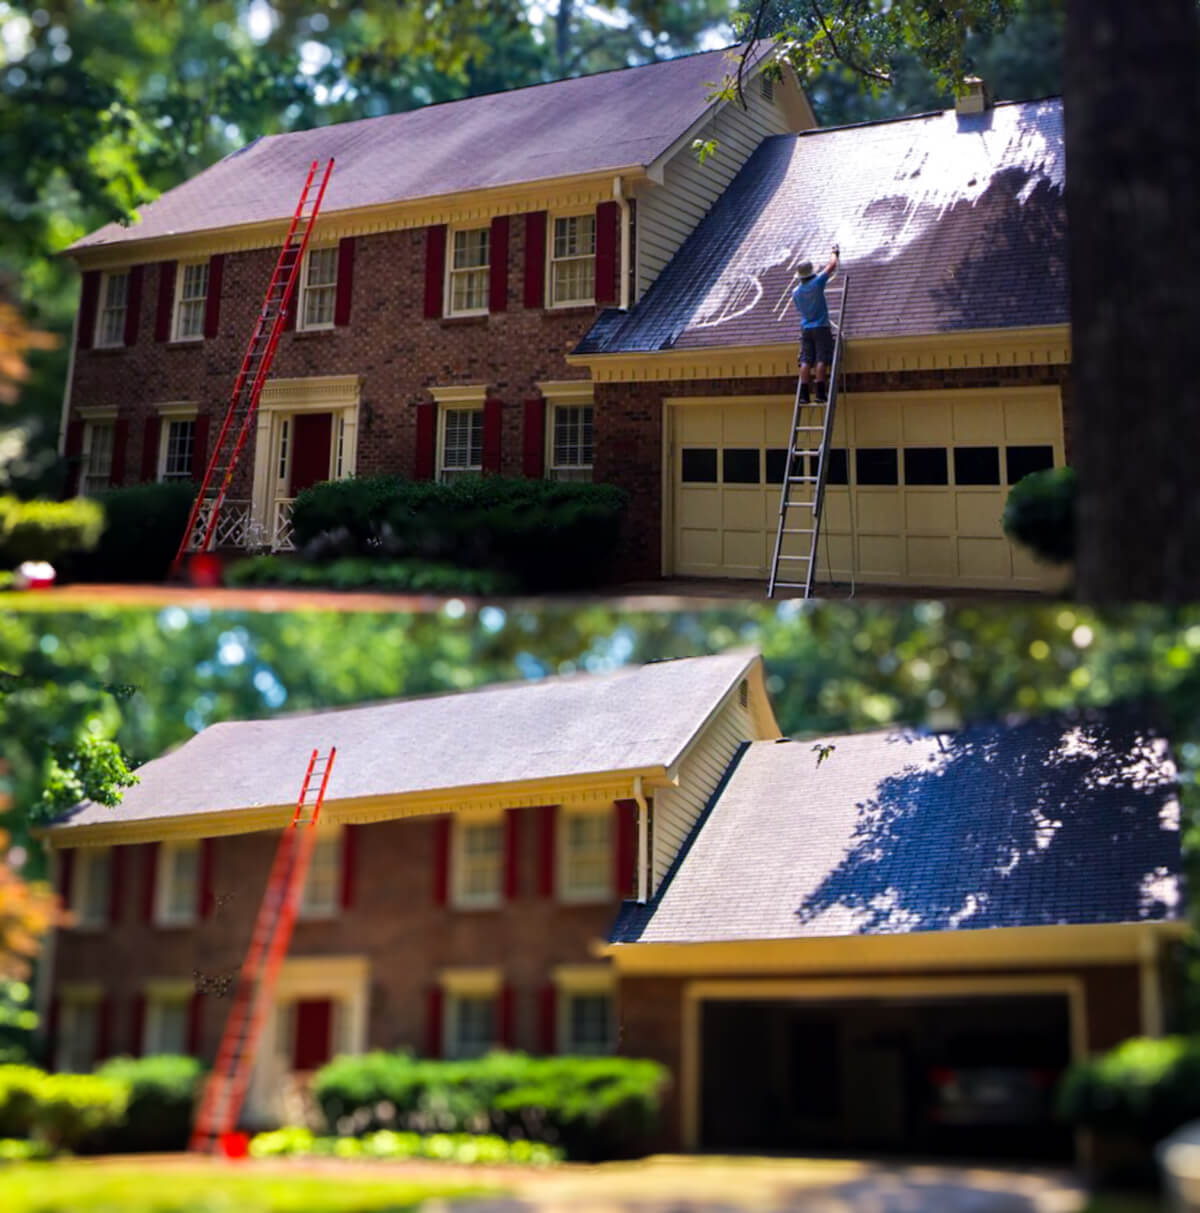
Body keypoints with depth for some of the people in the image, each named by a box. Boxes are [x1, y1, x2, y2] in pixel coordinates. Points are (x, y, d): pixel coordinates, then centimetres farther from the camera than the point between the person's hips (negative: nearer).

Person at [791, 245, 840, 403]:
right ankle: (820, 392, -11)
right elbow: (832, 265, 2)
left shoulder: (796, 292, 5)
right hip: (821, 327, -4)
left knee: (806, 361, 0)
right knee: (821, 360, -6)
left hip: (806, 329, 4)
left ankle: (804, 394, -6)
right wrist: (835, 253, 20)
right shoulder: (817, 283, -7)